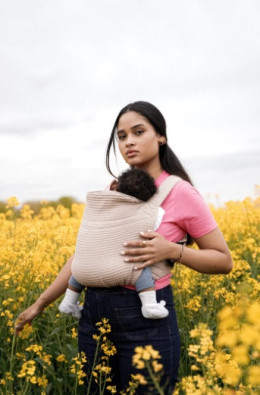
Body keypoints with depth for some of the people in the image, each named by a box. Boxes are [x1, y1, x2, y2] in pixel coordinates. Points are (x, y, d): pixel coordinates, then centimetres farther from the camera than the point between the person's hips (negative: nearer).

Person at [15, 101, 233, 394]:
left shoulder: (181, 194, -8)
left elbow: (224, 261, -3)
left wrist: (172, 250, -18)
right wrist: (41, 303, 9)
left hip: (146, 318, -5)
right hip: (95, 313, 5)